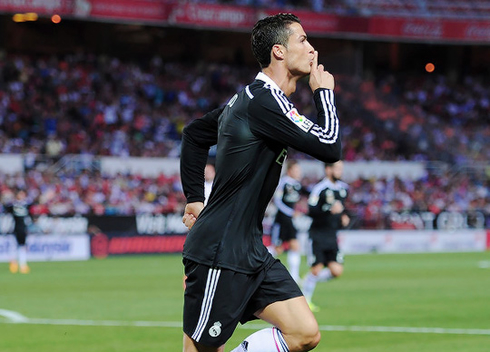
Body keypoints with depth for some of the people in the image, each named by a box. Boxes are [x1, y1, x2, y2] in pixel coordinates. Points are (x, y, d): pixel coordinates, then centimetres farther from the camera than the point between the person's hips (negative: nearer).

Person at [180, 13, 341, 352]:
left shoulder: (248, 97, 13)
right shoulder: (265, 99, -17)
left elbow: (194, 133, 27)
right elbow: (329, 147, -22)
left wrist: (195, 197, 24)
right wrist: (324, 92, -7)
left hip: (250, 250, 10)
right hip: (220, 253, -10)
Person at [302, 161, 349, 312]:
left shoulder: (343, 188, 11)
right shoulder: (320, 188, -12)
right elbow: (311, 211, -19)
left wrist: (344, 216, 10)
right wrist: (330, 210, -30)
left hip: (332, 235, 6)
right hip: (318, 233, -6)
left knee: (337, 271, -3)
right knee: (317, 268, -7)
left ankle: (310, 279, 21)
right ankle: (305, 299, 12)